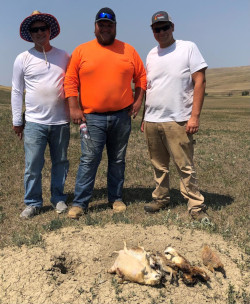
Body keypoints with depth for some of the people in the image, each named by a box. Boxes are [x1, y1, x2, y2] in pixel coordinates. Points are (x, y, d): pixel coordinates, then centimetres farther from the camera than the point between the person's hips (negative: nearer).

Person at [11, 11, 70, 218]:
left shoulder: (64, 57, 7)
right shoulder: (23, 59, 4)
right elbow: (17, 91, 8)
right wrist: (17, 120, 6)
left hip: (61, 122, 2)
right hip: (34, 122, -1)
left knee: (60, 162, 9)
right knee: (33, 165, -2)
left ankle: (58, 199, 24)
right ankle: (33, 203, 14)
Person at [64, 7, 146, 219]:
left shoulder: (128, 50, 7)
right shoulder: (82, 51, 3)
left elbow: (141, 76, 12)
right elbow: (71, 81, 1)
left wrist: (138, 100, 1)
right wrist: (74, 108, -6)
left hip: (122, 116, 2)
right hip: (92, 117, -2)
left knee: (118, 160, 11)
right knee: (89, 160, -3)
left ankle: (116, 198, 23)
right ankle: (80, 203, 6)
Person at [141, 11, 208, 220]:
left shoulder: (188, 48, -1)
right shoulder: (151, 55, 15)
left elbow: (200, 82, -7)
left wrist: (195, 116, -14)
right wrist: (145, 117, 15)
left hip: (177, 121, -5)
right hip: (152, 121, 5)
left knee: (186, 167, -3)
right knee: (159, 166, 13)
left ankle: (196, 205, 7)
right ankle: (161, 199, 26)